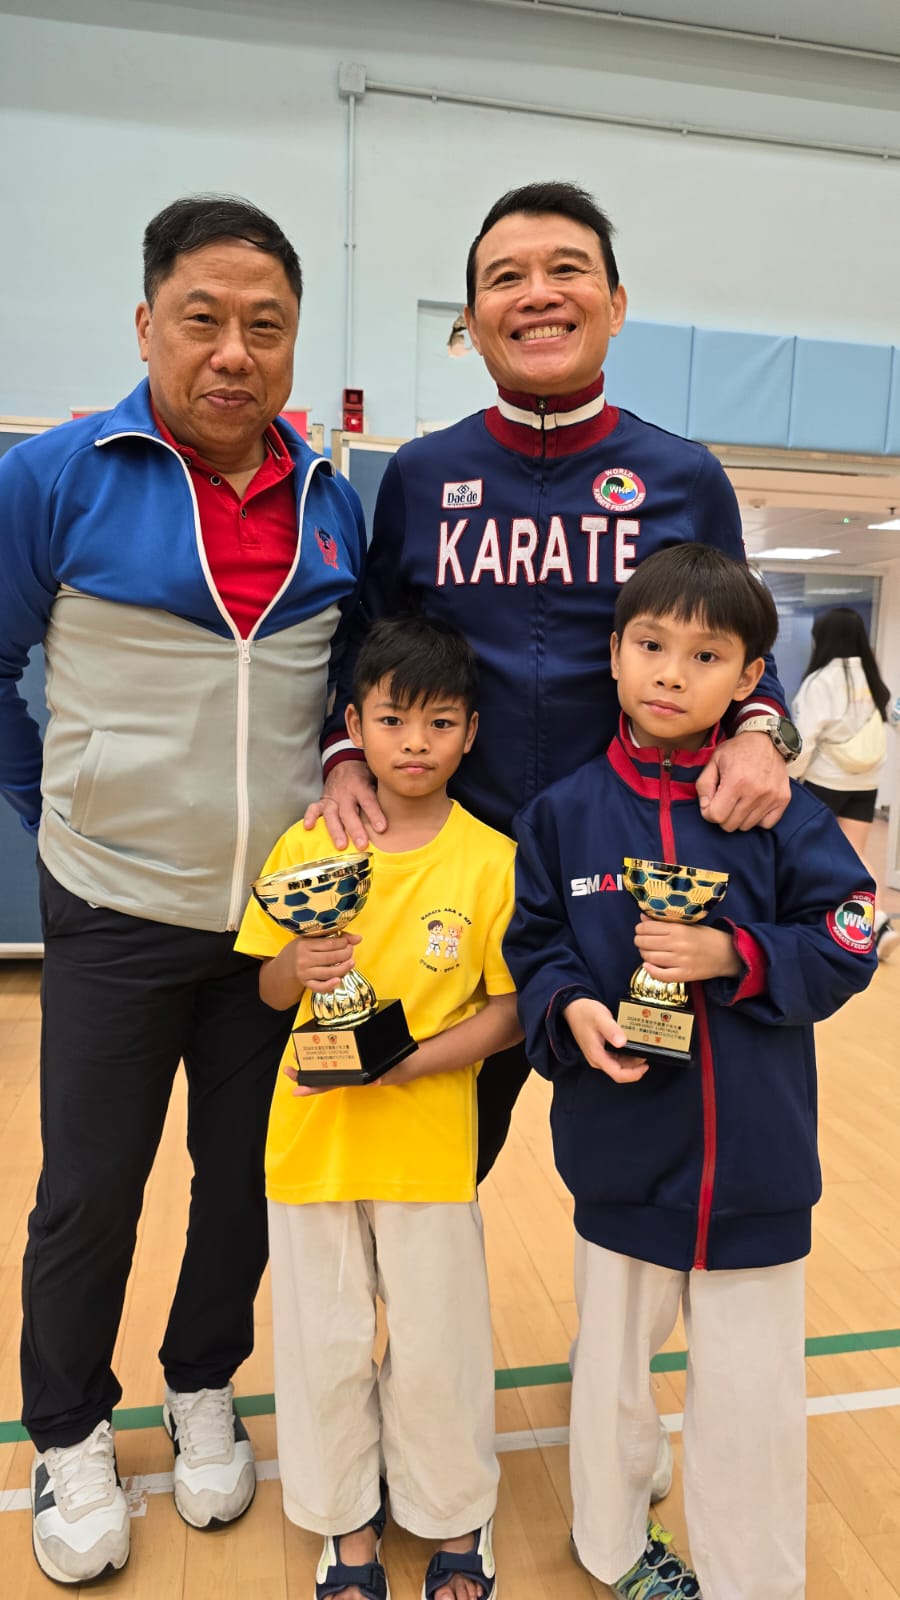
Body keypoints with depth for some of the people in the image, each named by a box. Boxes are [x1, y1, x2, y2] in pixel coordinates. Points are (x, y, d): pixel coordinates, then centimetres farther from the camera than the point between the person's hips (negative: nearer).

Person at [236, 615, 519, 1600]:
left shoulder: (491, 860, -9)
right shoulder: (304, 847, -3)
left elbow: (510, 1008, -7)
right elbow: (270, 991, 4)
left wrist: (411, 1060, -20)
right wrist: (300, 963, -18)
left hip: (430, 1144, -2)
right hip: (311, 1139, 2)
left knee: (437, 1347, 13)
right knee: (325, 1343, 17)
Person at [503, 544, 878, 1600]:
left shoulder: (778, 809, -7)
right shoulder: (565, 814, -3)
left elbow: (845, 944, -6)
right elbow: (534, 948, 3)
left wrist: (733, 955, -21)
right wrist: (571, 1009, -16)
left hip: (756, 1160, -1)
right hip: (619, 1150, 2)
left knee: (753, 1395, 14)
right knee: (611, 1370, 22)